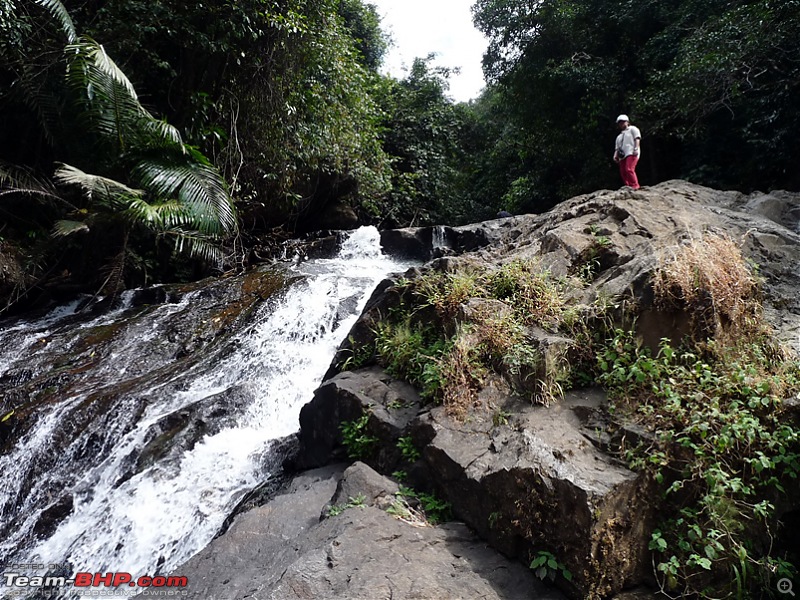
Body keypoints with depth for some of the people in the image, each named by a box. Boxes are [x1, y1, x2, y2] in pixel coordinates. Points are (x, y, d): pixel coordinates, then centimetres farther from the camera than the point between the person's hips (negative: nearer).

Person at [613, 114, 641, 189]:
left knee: (629, 169, -24)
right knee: (623, 173, -6)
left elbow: (637, 139, 1)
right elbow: (617, 148, 25)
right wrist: (615, 155, 5)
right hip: (622, 156, 7)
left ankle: (634, 186, -25)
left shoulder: (632, 129, 16)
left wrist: (636, 148, -15)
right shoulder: (619, 136, 33)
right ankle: (628, 186, -5)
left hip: (631, 153, -7)